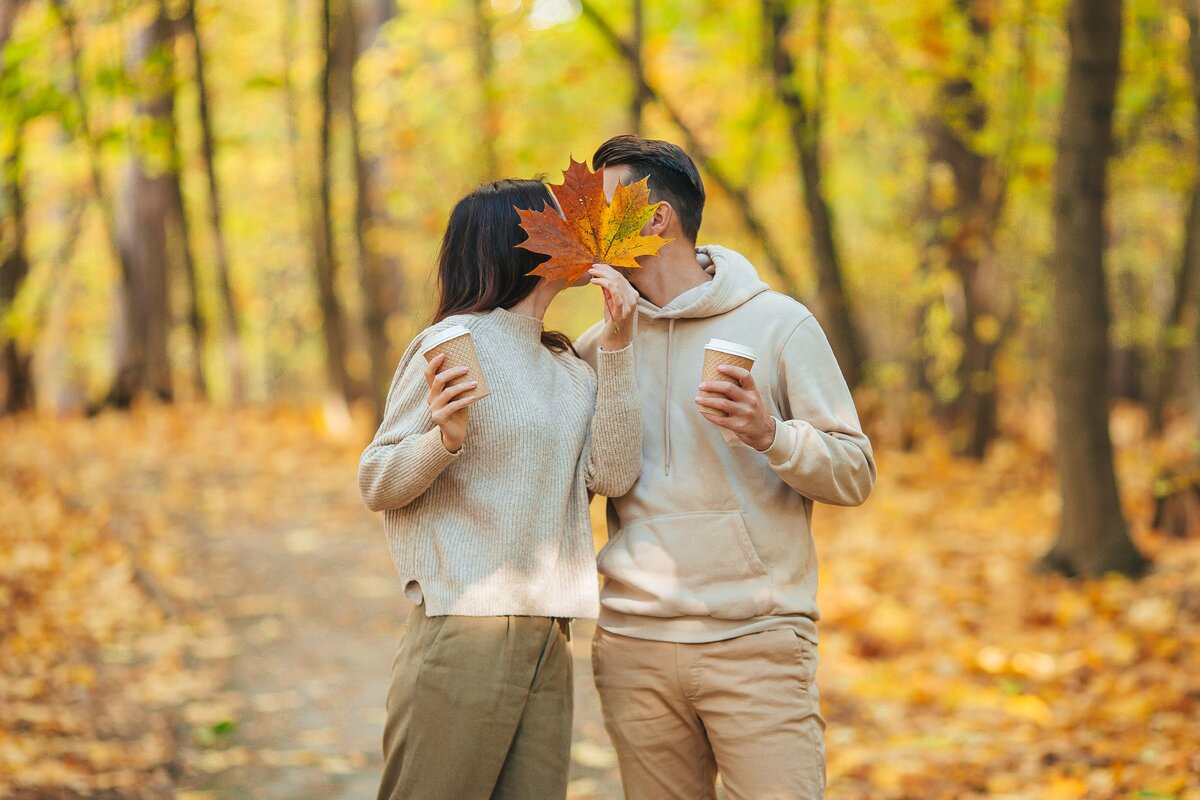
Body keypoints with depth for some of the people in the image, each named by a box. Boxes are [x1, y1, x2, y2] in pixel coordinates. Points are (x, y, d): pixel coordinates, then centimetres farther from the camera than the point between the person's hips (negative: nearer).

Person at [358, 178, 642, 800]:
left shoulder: (569, 368, 15)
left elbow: (612, 475, 0)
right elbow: (376, 485, -5)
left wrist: (616, 347, -4)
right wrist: (443, 439, -25)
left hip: (546, 640, 6)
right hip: (463, 628, -6)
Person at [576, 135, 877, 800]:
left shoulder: (777, 323, 0)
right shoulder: (597, 347, 11)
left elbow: (855, 474, -2)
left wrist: (771, 434, -20)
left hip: (758, 643, -3)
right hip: (634, 646, 4)